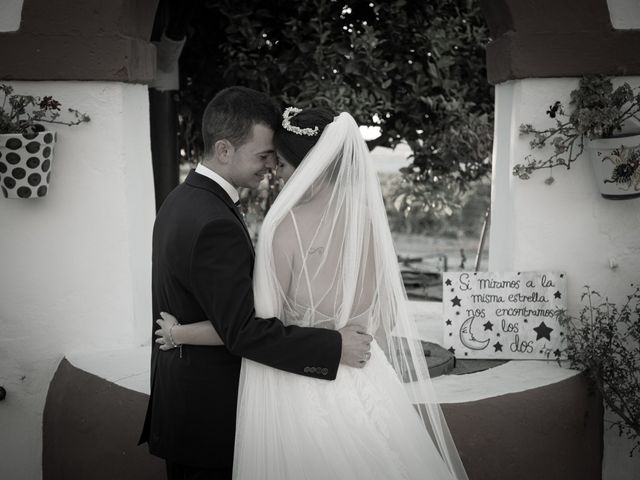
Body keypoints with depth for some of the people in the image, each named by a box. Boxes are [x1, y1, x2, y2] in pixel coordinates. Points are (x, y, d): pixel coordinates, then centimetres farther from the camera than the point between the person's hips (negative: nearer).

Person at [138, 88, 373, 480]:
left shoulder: (180, 200, 6)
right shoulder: (214, 224, -26)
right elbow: (243, 331, -27)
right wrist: (336, 346, -23)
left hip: (177, 398, 10)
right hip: (210, 415, -10)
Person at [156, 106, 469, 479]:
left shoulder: (288, 225, -18)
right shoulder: (369, 216, -1)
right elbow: (385, 314, 7)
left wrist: (182, 333, -3)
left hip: (304, 389, -5)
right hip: (368, 381, 5)